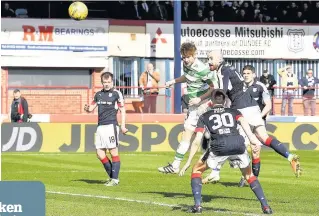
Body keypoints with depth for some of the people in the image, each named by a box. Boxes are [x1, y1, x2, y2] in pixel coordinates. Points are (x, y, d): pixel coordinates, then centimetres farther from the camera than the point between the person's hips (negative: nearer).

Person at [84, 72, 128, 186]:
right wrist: (87, 108, -3)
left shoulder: (116, 93, 0)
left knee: (113, 152, -6)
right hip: (100, 126, 6)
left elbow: (122, 110, -1)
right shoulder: (98, 94, 16)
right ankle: (112, 176, 15)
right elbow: (92, 107, 22)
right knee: (100, 153, 3)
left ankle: (115, 179, -3)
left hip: (111, 125, -6)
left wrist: (123, 126, -10)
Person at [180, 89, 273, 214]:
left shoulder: (204, 117, 27)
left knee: (197, 170, 22)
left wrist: (188, 162, 19)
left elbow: (197, 141, 17)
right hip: (238, 144, 1)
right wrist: (251, 138, -10)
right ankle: (265, 206, 13)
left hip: (218, 147, -1)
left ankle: (197, 205, 8)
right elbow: (243, 121, 5)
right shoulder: (234, 112, 29)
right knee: (249, 175, 25)